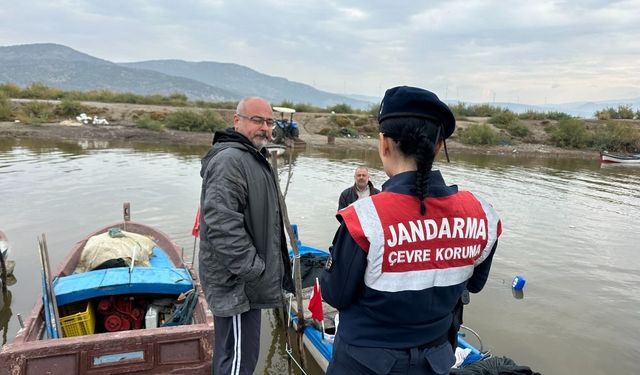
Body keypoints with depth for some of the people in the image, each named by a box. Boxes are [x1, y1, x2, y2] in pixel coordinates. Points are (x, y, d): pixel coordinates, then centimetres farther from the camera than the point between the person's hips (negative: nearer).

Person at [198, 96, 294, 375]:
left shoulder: (254, 158, 17)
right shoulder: (229, 160, -18)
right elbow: (222, 225, -28)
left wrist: (262, 266, 24)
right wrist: (253, 268, -22)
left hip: (247, 278, 10)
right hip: (237, 283, -10)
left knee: (231, 353, 21)